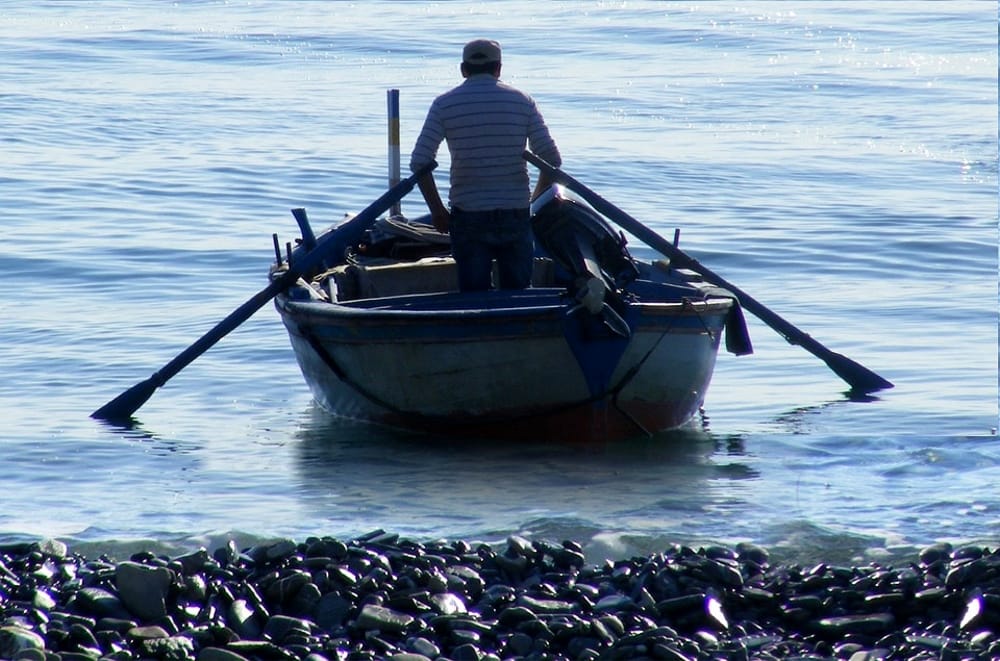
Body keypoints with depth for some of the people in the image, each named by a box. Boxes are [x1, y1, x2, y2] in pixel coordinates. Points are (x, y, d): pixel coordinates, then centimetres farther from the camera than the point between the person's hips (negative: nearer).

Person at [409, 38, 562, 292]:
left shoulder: (444, 105, -1)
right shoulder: (522, 102, 1)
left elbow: (419, 162, -7)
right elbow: (551, 159, -1)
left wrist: (437, 210, 3)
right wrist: (535, 201, 14)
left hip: (468, 216, -1)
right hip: (516, 214, 1)